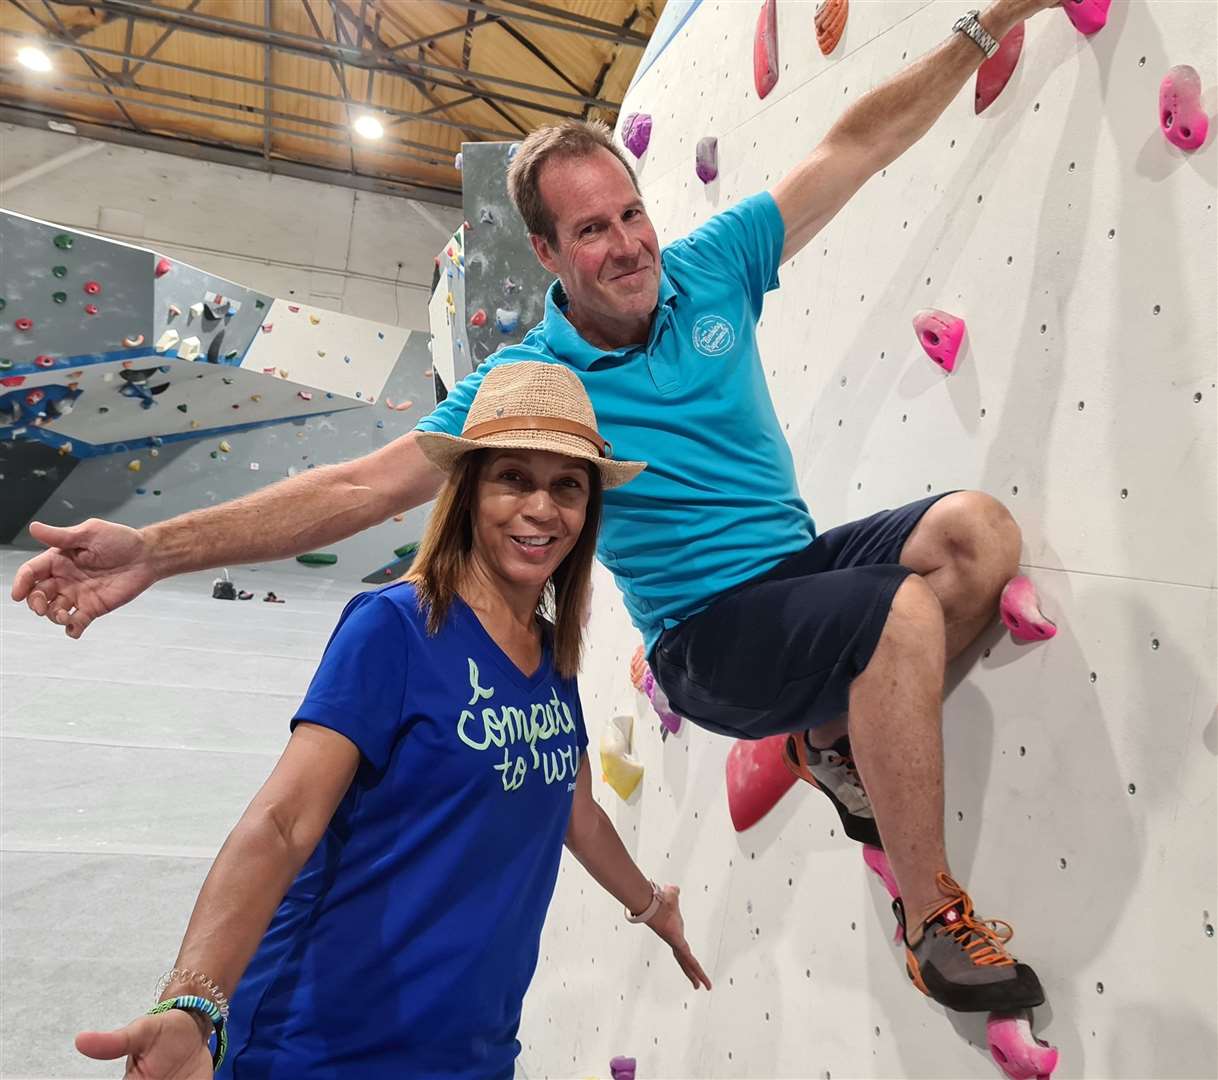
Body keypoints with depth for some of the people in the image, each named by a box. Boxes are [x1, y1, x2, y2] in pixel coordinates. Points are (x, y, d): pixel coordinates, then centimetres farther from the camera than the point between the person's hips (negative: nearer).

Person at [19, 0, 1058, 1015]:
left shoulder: (710, 269, -1)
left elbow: (855, 145, 4)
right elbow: (365, 484, -14)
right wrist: (156, 548, -19)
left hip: (802, 564, 6)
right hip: (714, 637, -5)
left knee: (976, 527, -18)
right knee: (904, 611, -30)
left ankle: (837, 740, 2)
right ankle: (934, 922, -11)